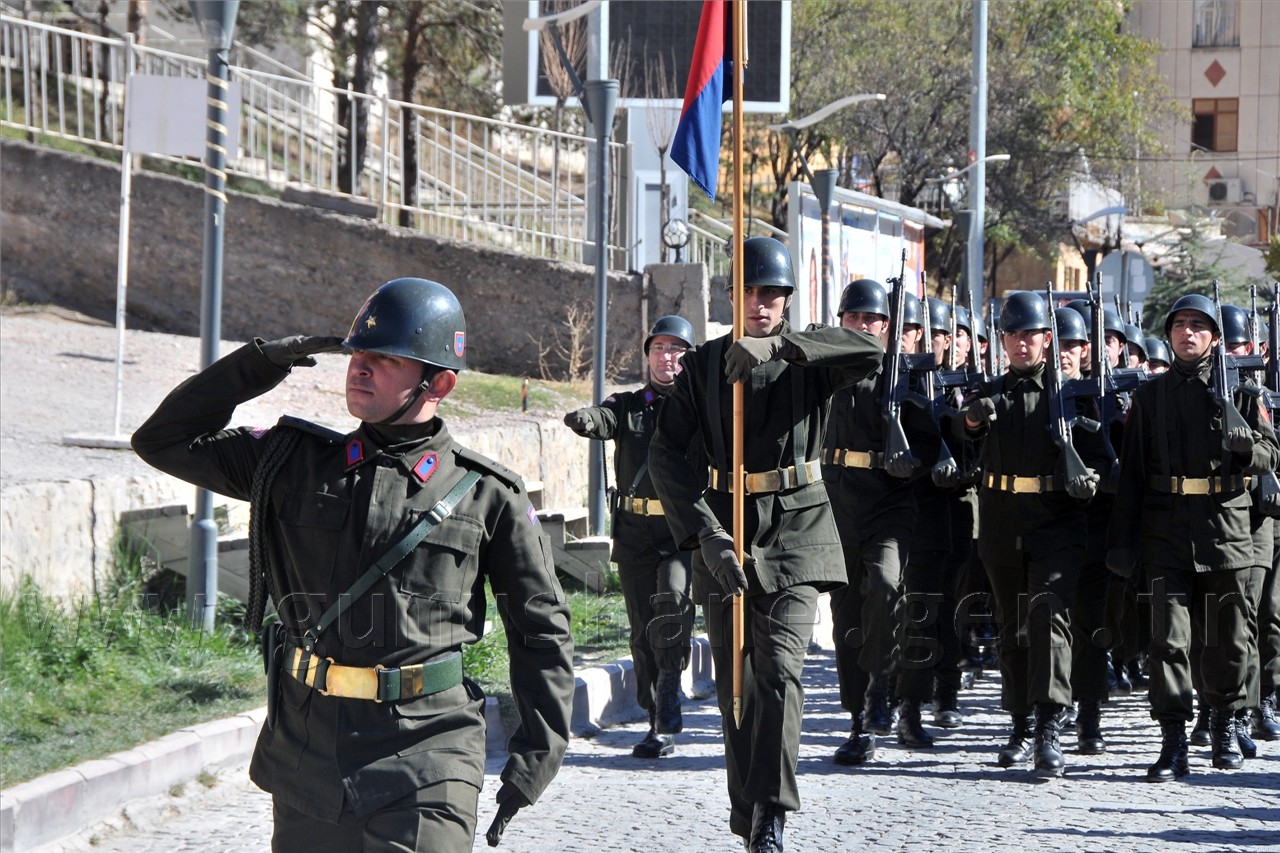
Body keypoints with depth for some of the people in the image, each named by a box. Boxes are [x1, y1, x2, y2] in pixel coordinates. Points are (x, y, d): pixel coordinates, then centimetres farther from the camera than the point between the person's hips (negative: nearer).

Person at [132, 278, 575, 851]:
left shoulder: (487, 496, 3)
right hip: (307, 750, 4)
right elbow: (164, 441, 15)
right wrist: (256, 366, 4)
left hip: (423, 757, -4)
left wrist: (538, 749, 1)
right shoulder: (297, 462, 10)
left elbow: (541, 628, 9)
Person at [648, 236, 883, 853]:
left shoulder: (809, 360, 3)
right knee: (734, 686, 7)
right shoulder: (703, 365, 8)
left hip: (795, 531, -3)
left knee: (780, 670, -18)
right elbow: (665, 452, -3)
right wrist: (705, 533, -16)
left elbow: (871, 351, -20)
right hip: (726, 533, 3)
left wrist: (778, 346, -30)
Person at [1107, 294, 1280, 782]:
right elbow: (1132, 471, 9)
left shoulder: (1238, 390, 8)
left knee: (1227, 636, 7)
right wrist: (1122, 540, 4)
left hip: (1226, 526, 0)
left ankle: (1224, 723, 26)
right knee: (1170, 636, -7)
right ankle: (1173, 742, -7)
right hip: (1167, 531, 0)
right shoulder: (1150, 397, 10)